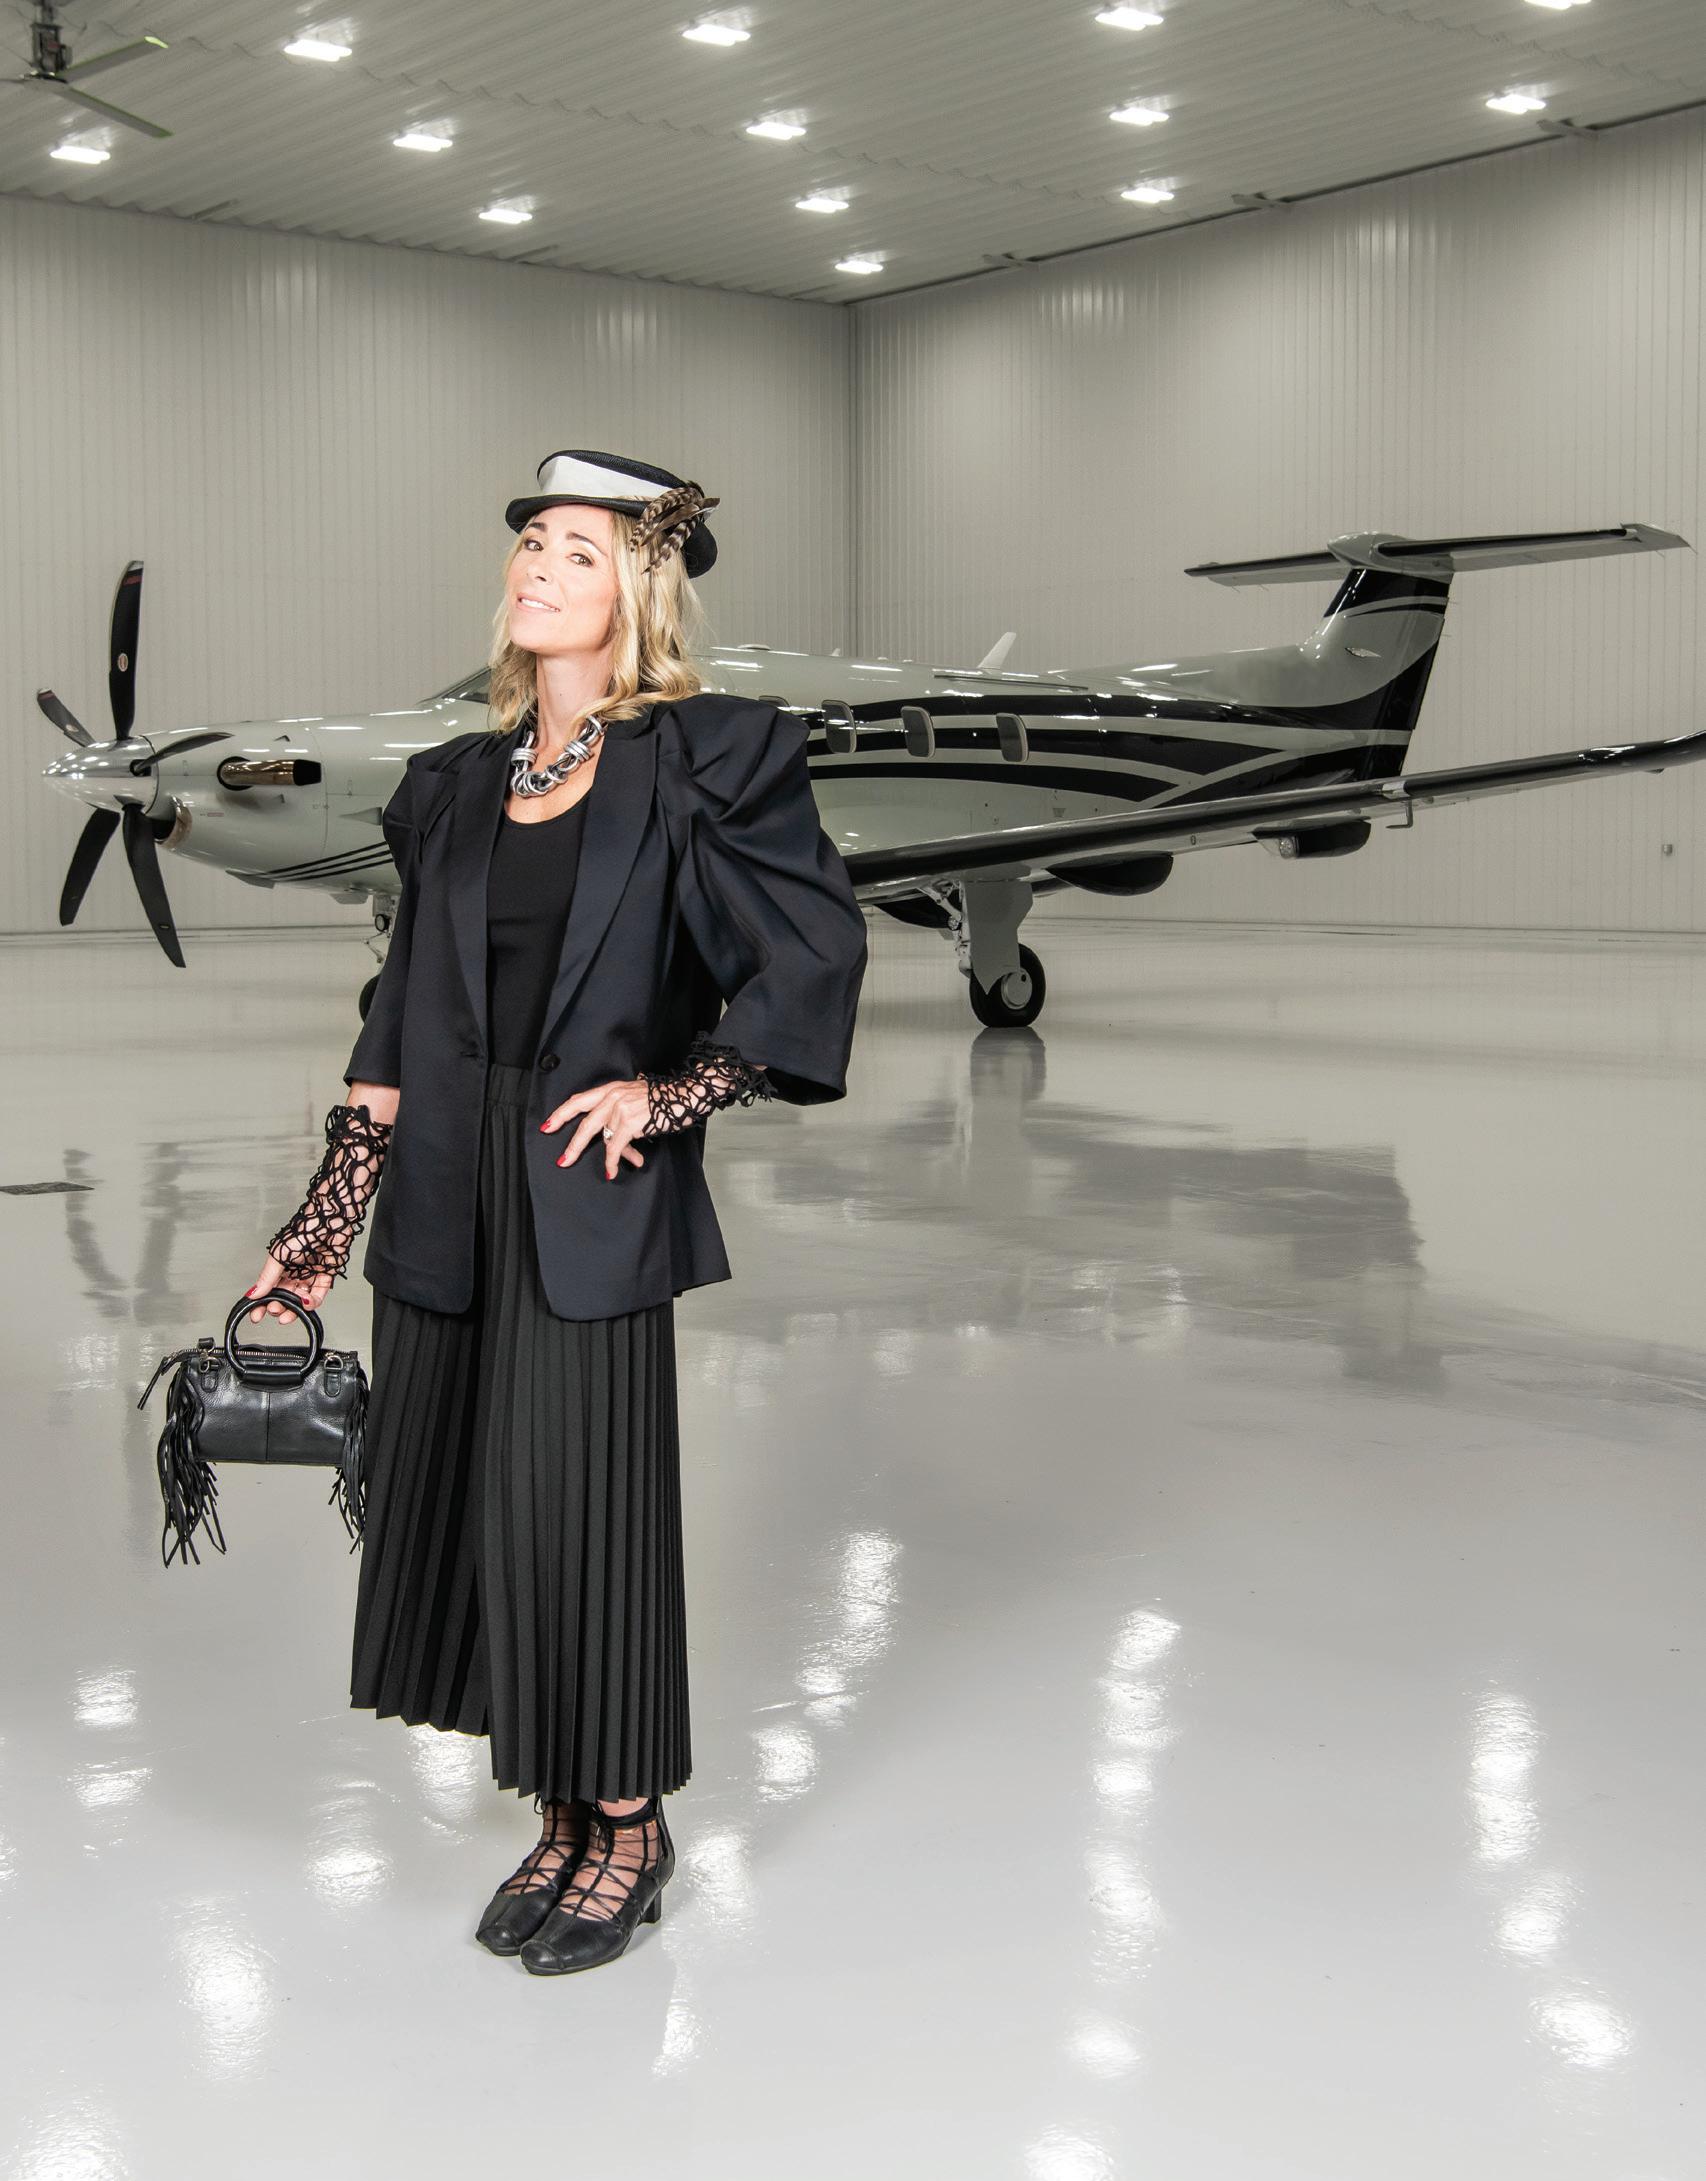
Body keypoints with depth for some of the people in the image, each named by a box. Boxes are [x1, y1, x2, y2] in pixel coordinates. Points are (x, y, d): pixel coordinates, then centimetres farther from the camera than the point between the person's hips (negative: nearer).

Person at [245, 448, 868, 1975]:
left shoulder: (700, 762, -3)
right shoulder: (460, 787, 12)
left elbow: (819, 949, -8)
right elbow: (404, 1015, 12)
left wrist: (669, 1092, -9)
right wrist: (328, 1221, 9)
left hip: (592, 1193, -6)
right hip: (453, 1190, 6)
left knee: (581, 1504, -1)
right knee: (460, 1497, 9)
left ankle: (629, 1829, 19)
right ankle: (564, 1823, 25)